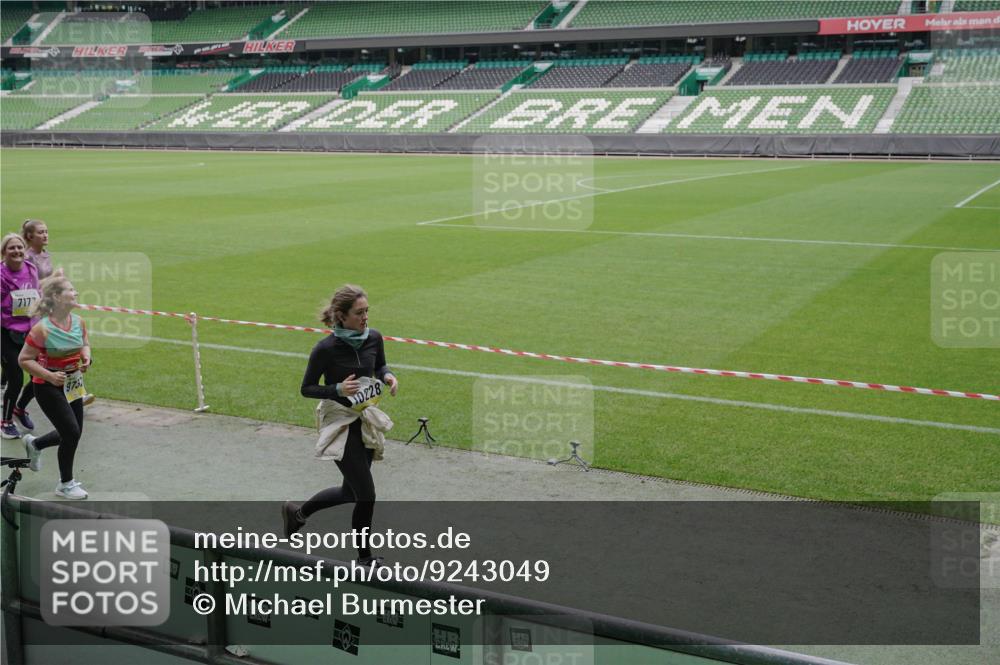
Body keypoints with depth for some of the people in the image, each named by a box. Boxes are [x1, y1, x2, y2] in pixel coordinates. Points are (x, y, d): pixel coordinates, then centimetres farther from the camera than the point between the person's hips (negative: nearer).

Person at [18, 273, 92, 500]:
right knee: (72, 432, -7)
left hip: (72, 383, 7)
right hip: (48, 387, -7)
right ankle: (66, 484, 13)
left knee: (73, 433, 13)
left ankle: (34, 444, 43)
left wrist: (86, 357, -6)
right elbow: (24, 359, -16)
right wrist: (50, 376, -23)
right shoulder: (42, 329, -23)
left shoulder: (78, 321, -4)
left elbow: (84, 344, 15)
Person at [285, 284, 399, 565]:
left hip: (365, 420, 7)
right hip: (340, 423, -7)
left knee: (351, 492, 17)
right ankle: (364, 557, 17)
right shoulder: (325, 349, -19)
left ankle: (297, 512, 41)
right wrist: (337, 389, -25)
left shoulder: (374, 338, -4)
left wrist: (388, 376, -8)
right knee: (366, 495, -5)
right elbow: (306, 388, -9)